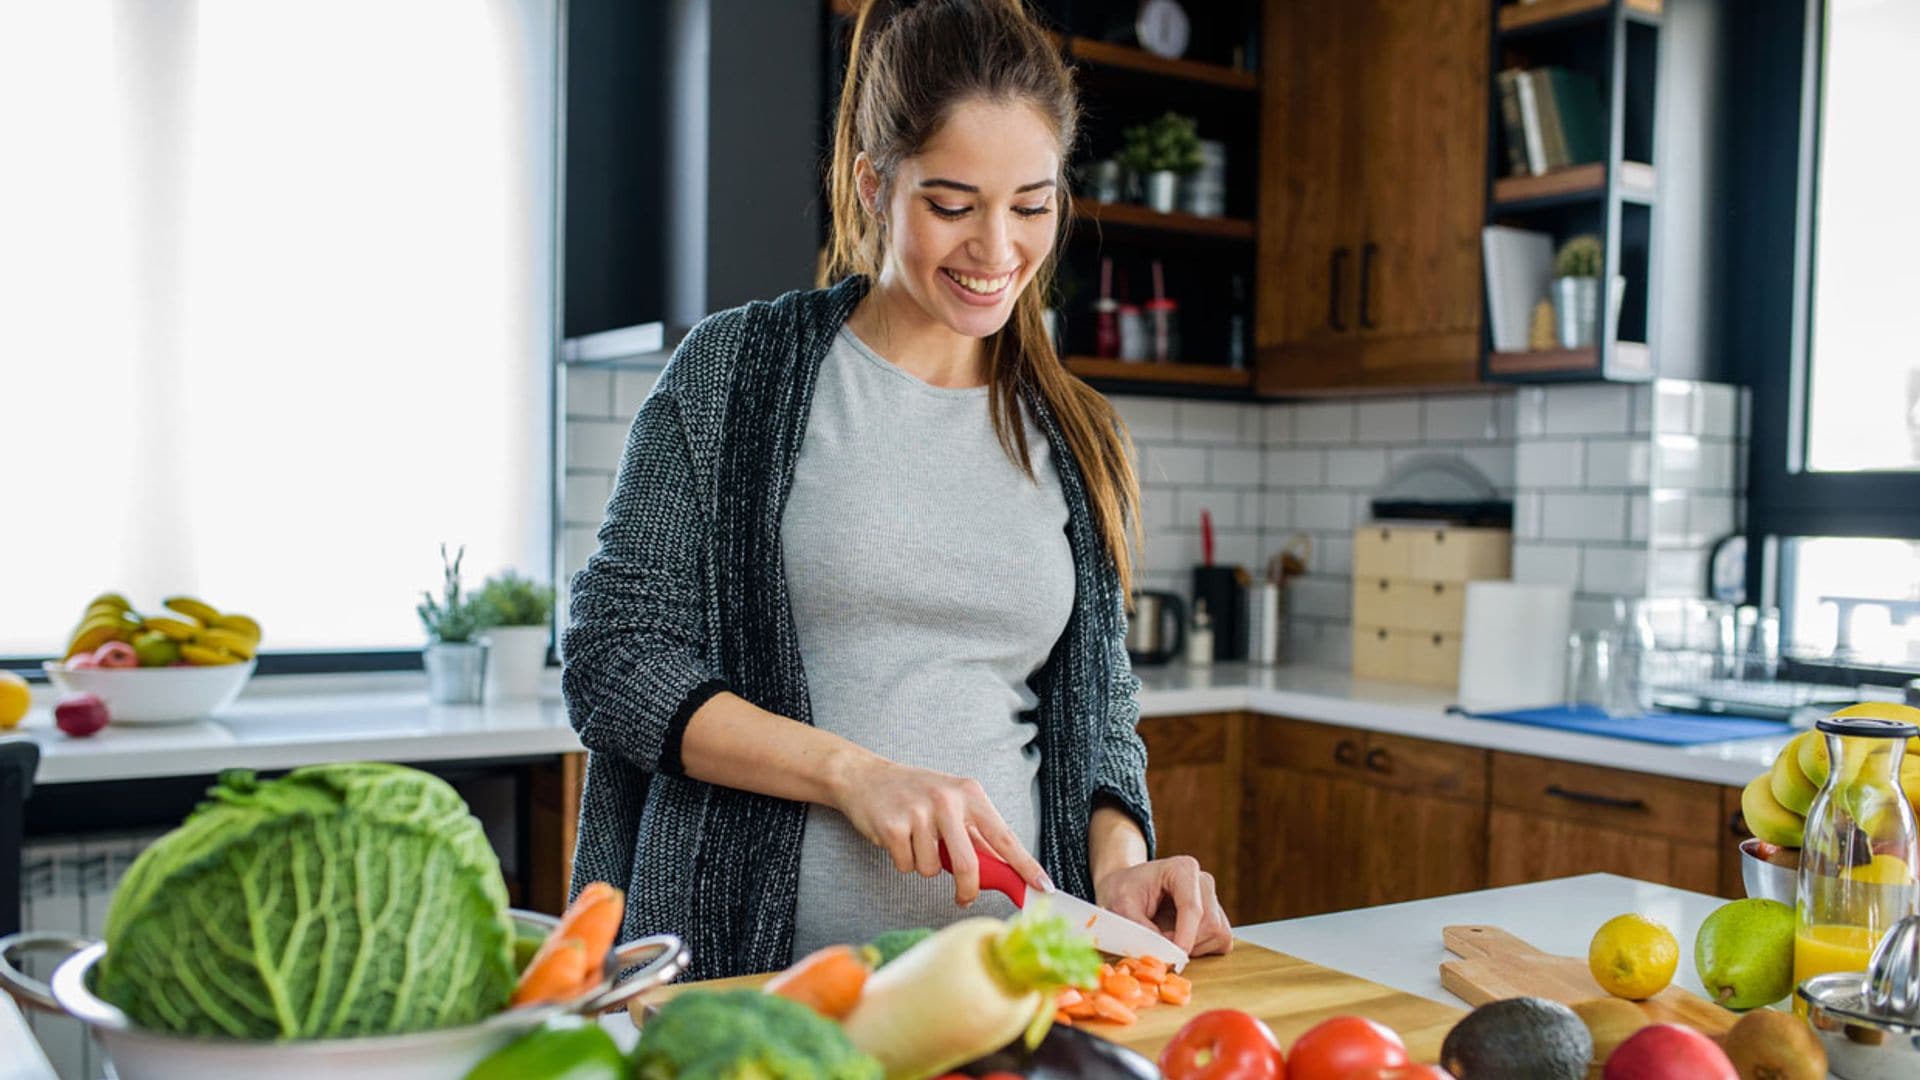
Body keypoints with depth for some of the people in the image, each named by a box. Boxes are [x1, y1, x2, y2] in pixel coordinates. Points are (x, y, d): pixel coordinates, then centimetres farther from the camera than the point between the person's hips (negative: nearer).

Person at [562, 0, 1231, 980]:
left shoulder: (1076, 442, 12)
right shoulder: (735, 371, 1)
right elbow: (612, 659, -2)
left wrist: (1118, 866, -3)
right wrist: (854, 770, -13)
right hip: (760, 963, -3)